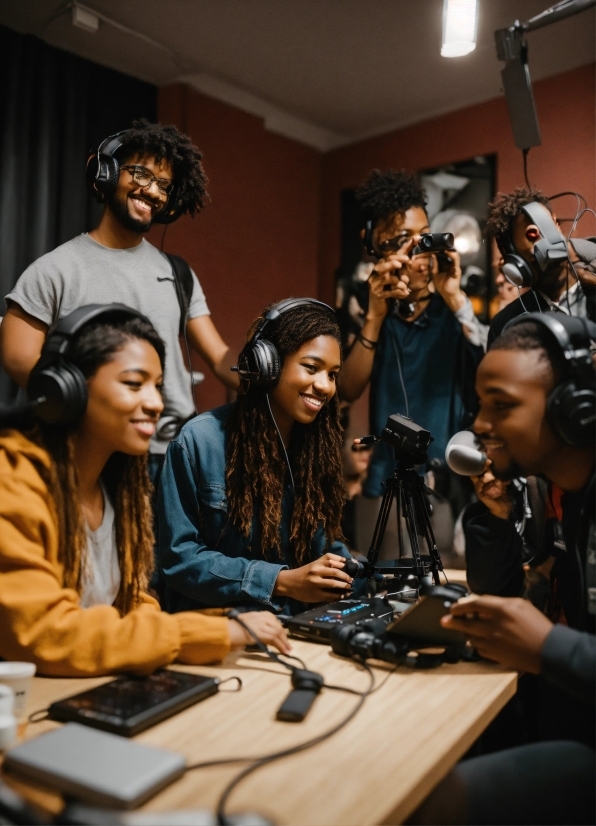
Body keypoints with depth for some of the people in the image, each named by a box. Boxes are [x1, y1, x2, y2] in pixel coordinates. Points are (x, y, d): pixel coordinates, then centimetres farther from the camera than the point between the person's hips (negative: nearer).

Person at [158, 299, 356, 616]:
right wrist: (282, 581, -20)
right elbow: (179, 558, -13)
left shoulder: (319, 443, 3)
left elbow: (327, 544, 9)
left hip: (298, 622, 5)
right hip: (213, 621, -4)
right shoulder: (200, 441, -13)